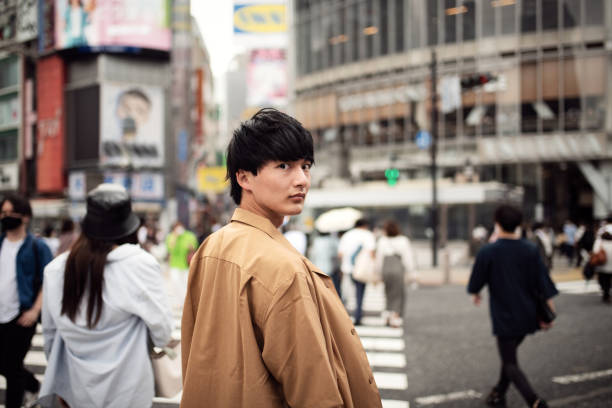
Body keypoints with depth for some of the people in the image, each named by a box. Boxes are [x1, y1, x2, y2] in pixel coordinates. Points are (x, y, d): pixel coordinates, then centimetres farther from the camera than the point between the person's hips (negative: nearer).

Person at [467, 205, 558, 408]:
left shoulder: (487, 252, -13)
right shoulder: (530, 250, -3)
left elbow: (476, 281, -1)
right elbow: (544, 284, -4)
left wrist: (475, 294, 22)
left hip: (504, 317, -5)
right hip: (528, 316, 5)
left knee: (510, 363, 2)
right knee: (510, 354, 24)